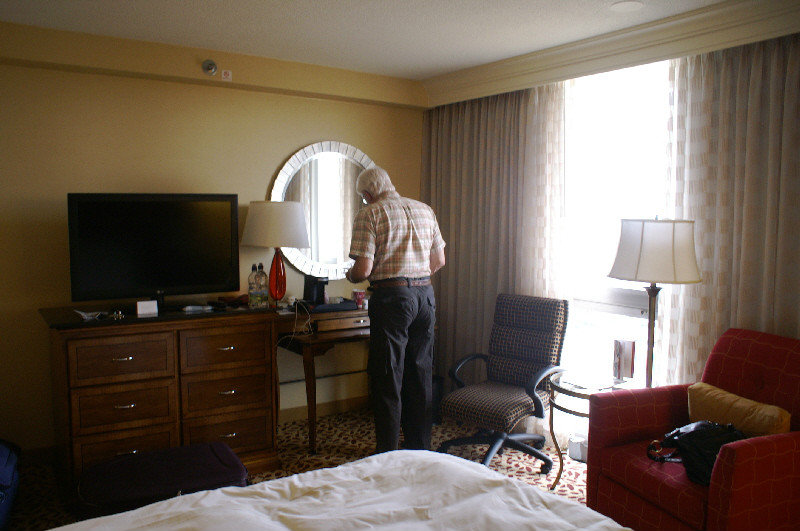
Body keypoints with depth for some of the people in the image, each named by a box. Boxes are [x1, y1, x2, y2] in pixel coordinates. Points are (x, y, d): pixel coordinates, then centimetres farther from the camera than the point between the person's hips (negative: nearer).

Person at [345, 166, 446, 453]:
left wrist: (349, 275, 8)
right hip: (426, 295, 6)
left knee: (388, 380, 3)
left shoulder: (369, 214, -5)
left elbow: (364, 269, -13)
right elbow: (439, 260, 14)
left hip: (391, 297, -6)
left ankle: (387, 454, 11)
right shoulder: (424, 210, 12)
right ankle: (420, 449, 25)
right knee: (421, 376, 14)